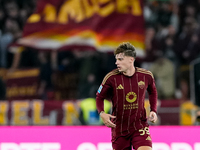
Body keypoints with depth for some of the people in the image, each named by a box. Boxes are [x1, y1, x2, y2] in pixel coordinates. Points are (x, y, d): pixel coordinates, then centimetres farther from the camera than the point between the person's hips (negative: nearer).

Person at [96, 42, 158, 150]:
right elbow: (99, 97, 3)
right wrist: (102, 113, -16)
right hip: (119, 128, 0)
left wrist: (153, 111, 4)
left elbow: (152, 92, 18)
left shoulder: (146, 76, -4)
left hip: (140, 126, 0)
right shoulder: (111, 78, -10)